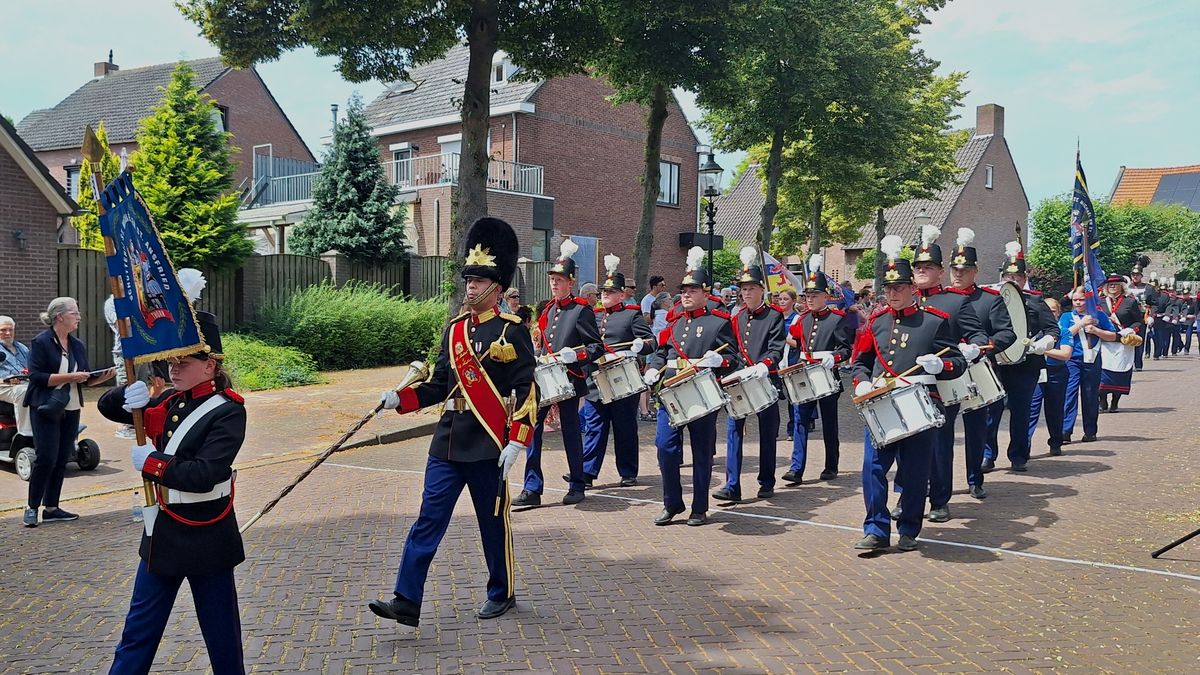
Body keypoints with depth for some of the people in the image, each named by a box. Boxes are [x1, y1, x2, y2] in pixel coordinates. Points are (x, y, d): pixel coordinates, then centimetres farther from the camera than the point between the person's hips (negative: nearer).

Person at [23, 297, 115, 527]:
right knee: (46, 458, -8)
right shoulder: (41, 342, -8)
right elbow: (36, 376, -16)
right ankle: (32, 508, 5)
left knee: (62, 459, 7)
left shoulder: (78, 345, 11)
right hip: (46, 409, -6)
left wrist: (103, 376, -6)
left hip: (71, 410, 6)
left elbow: (86, 378, 13)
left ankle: (51, 508, 16)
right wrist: (69, 377, -21)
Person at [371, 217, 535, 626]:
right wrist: (401, 399, -2)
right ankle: (407, 601, 6)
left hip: (487, 446, -5)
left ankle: (502, 594, 28)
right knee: (428, 520, 3)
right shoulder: (456, 328, 10)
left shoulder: (511, 331, -9)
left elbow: (527, 391, -11)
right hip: (448, 442, 6)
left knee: (493, 523, 10)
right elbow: (440, 385, 13)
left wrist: (517, 442, -17)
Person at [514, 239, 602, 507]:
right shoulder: (548, 309, 13)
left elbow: (596, 347, -10)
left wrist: (574, 354, -25)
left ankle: (576, 486, 21)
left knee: (570, 432, 5)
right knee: (532, 427, -2)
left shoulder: (582, 310, -6)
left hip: (569, 380, -6)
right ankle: (532, 489, 3)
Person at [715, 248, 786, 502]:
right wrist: (734, 370, -1)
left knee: (767, 434, 7)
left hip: (766, 383, -4)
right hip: (738, 383, 4)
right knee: (733, 430, -4)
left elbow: (777, 350, -12)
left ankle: (767, 484, 21)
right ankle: (732, 486, -2)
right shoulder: (737, 318, 11)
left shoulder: (774, 316, -3)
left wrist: (762, 366, -28)